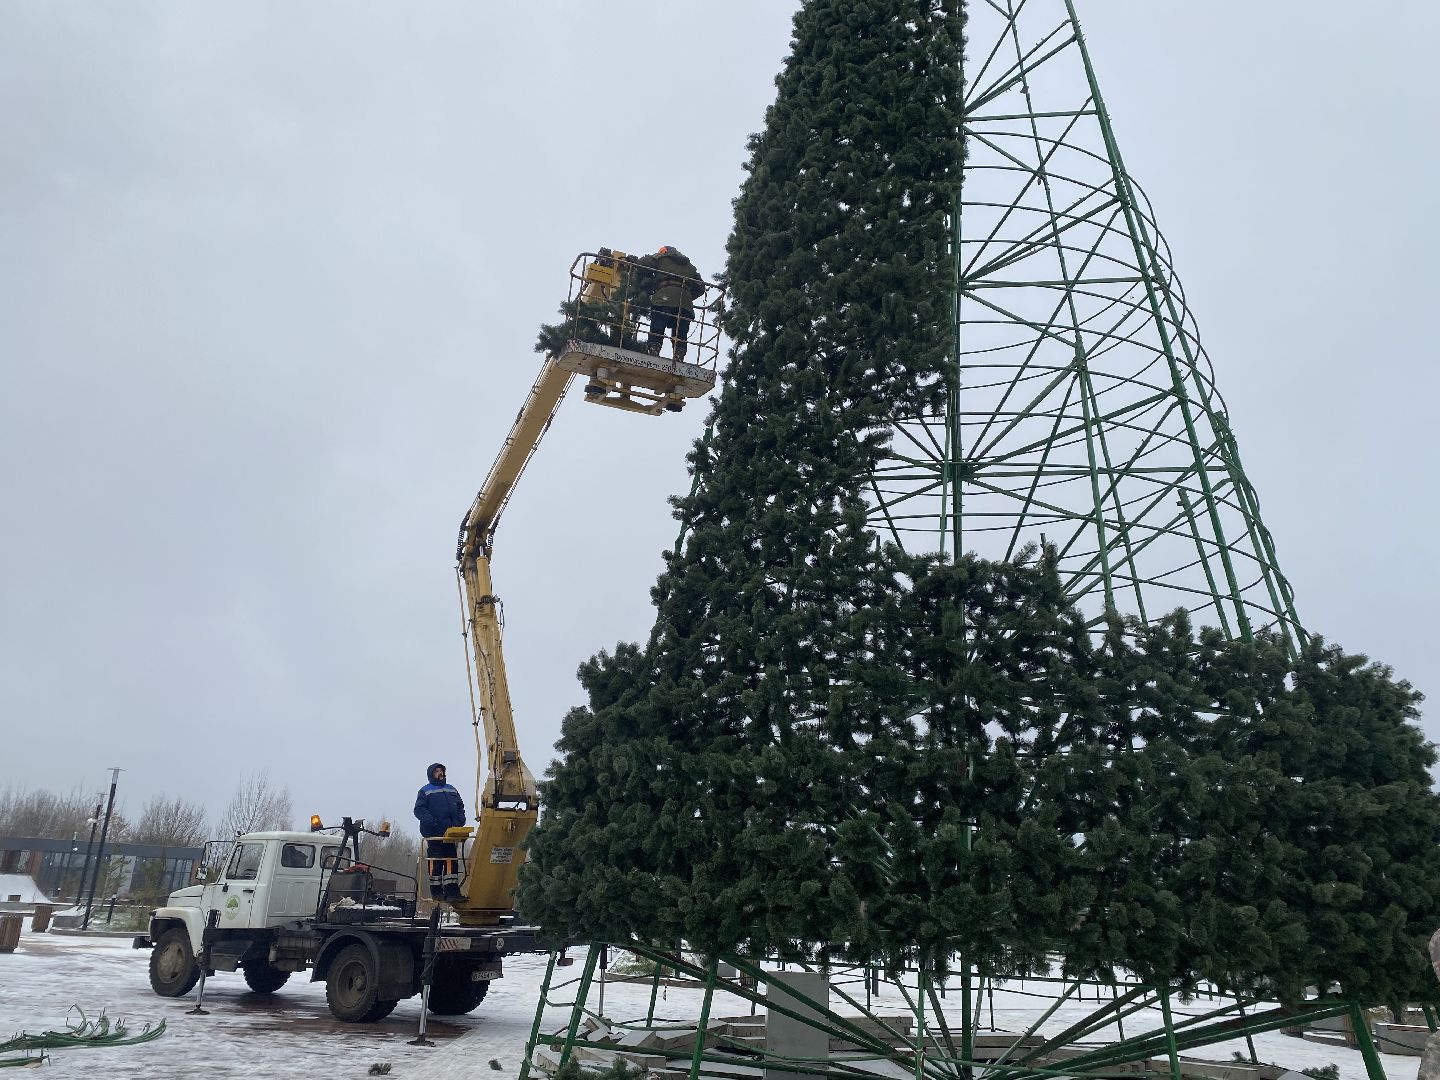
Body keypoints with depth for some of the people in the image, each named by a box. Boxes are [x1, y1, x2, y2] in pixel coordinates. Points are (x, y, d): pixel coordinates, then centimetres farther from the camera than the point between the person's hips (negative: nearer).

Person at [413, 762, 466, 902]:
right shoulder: (425, 791, 4)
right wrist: (431, 821, -18)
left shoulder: (452, 790, 20)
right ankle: (436, 890, 4)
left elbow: (460, 806, 23)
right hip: (433, 833, -5)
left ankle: (452, 889, 2)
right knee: (435, 861, -3)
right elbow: (419, 810, -5)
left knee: (452, 860, 1)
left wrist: (460, 821, 5)